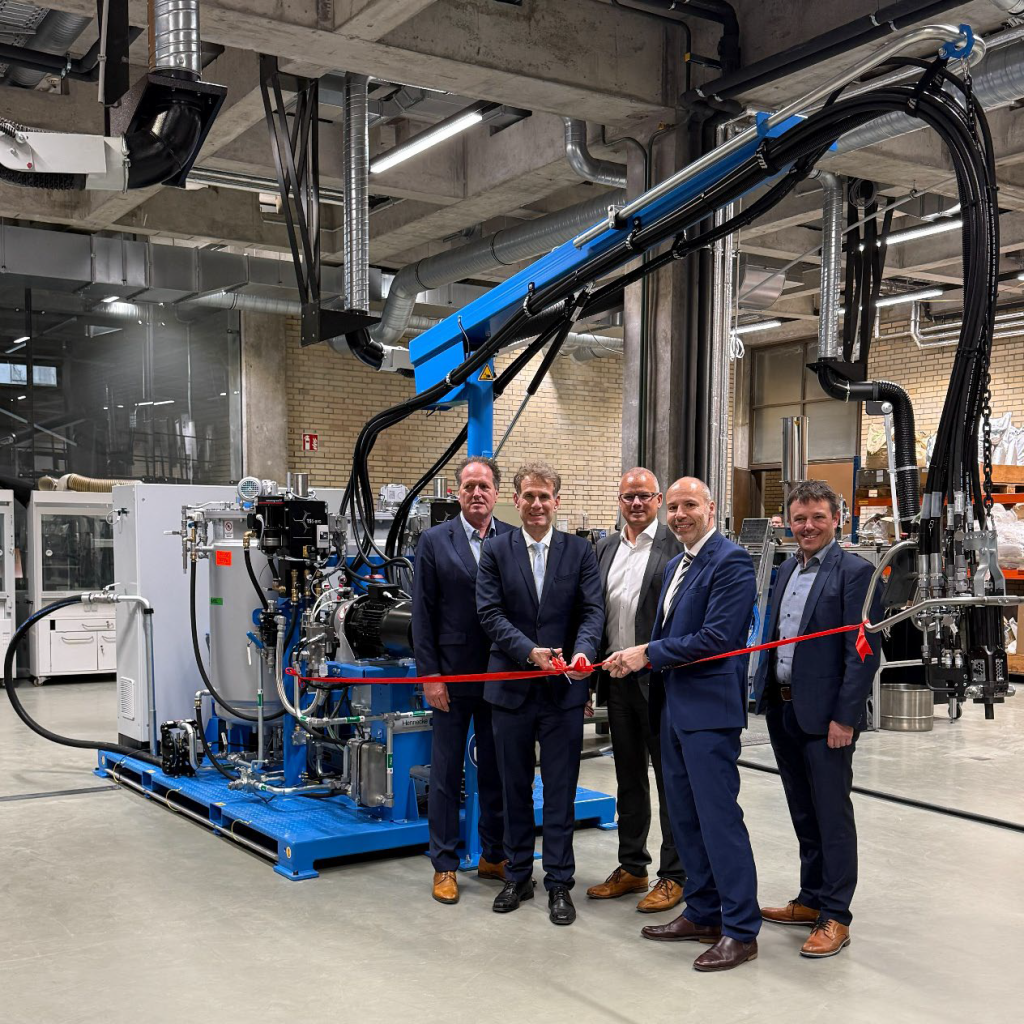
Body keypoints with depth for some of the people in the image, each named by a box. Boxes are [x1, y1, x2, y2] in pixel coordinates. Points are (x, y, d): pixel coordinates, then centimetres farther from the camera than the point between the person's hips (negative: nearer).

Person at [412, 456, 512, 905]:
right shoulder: (434, 541, 0)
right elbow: (423, 613, -2)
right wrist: (430, 675, -7)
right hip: (452, 675, -1)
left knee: (497, 771, 12)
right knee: (446, 774, 6)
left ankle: (493, 856, 27)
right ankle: (444, 866, 17)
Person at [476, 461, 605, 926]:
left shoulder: (579, 550, 2)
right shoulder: (496, 551, 2)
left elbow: (592, 609, -4)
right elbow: (490, 612, -5)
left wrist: (582, 652, -24)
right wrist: (530, 652, -19)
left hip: (564, 687, -1)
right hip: (511, 686, 1)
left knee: (561, 790, 5)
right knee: (515, 786, 13)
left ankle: (559, 883, 16)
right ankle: (518, 876, 27)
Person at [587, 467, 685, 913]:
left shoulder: (676, 545, -9)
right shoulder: (606, 548, 12)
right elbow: (595, 611, 14)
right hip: (617, 678, 7)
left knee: (671, 779, 4)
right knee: (628, 777, 16)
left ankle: (674, 875, 14)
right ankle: (631, 867, 28)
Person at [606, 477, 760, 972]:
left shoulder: (731, 562, -13)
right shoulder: (675, 565, 17)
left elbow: (717, 637, -20)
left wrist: (649, 652, -15)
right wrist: (634, 659, 4)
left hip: (709, 708, -10)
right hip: (675, 706, 10)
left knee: (719, 817, -6)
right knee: (685, 817, 15)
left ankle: (741, 929, 4)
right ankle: (703, 913, 27)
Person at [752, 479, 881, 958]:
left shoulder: (854, 572, -11)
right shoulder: (787, 569, 13)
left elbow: (863, 652, -15)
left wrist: (844, 716, -18)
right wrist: (764, 694, 12)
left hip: (825, 716, -7)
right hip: (783, 709, 8)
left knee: (832, 815, 2)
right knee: (803, 813, 17)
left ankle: (835, 917, 12)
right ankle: (811, 900, 30)